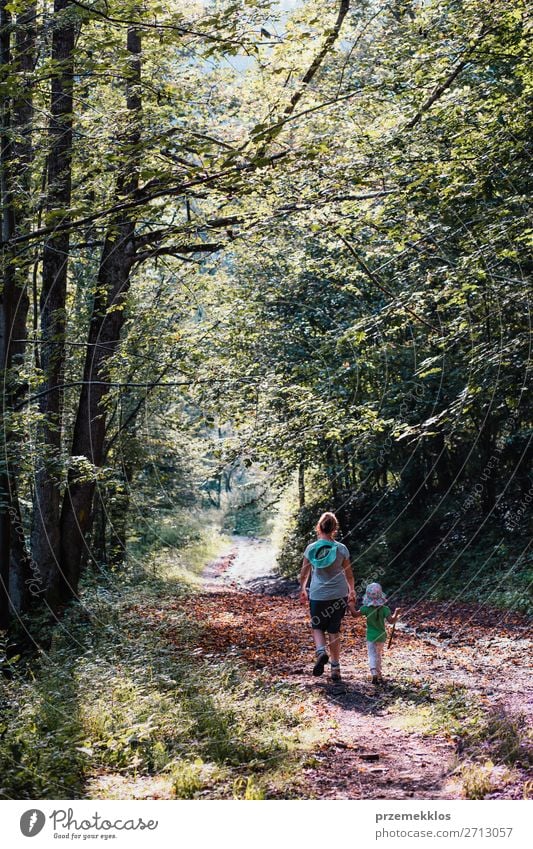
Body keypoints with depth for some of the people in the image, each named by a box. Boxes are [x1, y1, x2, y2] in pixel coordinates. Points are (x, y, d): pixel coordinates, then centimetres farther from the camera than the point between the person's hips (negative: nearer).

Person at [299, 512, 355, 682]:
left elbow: (304, 573, 4)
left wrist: (302, 590, 20)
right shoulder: (341, 549, -5)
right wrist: (352, 591, 20)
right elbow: (349, 574, 4)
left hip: (317, 595, -1)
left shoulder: (311, 548, -6)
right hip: (339, 595, 1)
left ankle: (321, 651, -13)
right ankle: (335, 668, 13)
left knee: (317, 627, 16)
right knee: (334, 630, 11)